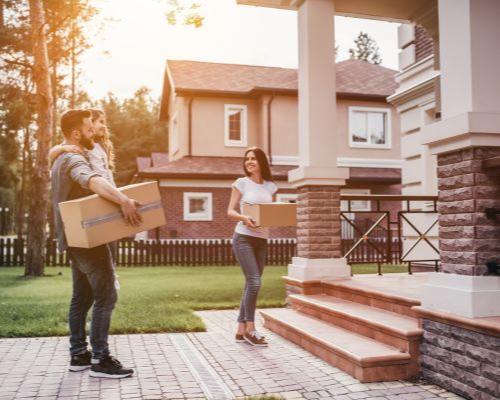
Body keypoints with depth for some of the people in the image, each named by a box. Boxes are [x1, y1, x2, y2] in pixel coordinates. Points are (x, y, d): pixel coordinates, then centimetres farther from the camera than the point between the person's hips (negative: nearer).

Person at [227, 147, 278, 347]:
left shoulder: (270, 186, 11)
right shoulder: (241, 183, 0)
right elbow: (230, 211, -2)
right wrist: (243, 217, -22)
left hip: (262, 240, 5)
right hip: (243, 238, -5)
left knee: (251, 285, 7)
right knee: (254, 282, -14)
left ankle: (241, 330, 16)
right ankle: (250, 329, -2)